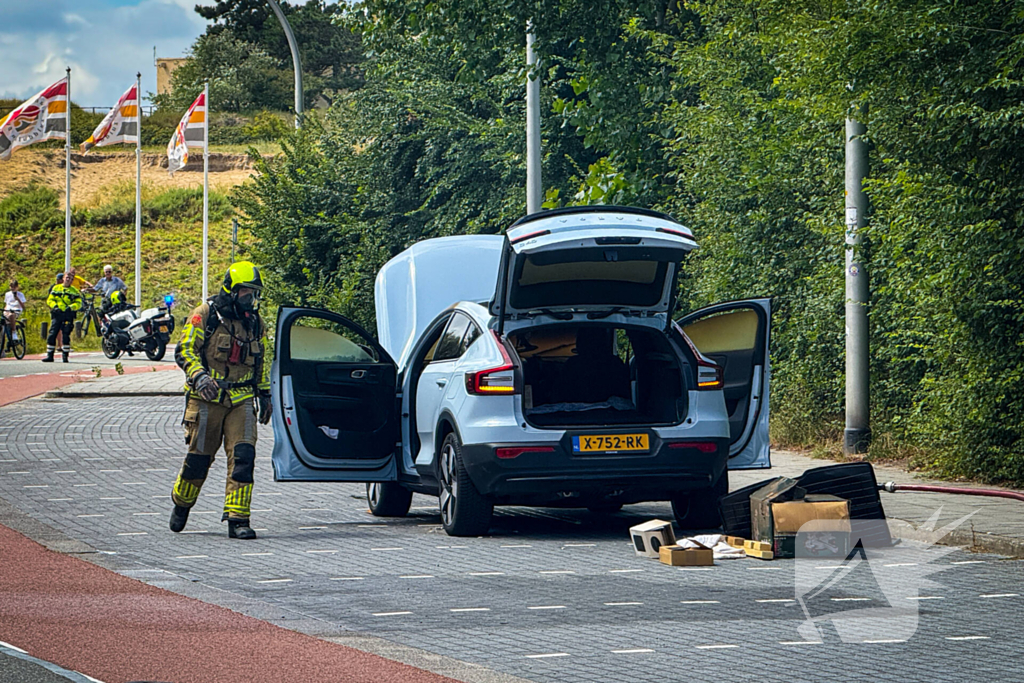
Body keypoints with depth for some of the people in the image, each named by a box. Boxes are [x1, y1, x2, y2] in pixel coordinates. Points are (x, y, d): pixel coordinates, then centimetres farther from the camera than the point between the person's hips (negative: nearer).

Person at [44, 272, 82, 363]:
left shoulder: (74, 291, 11)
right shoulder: (56, 288, 15)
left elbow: (78, 303, 3)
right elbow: (50, 300, 11)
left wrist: (71, 307, -16)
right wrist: (54, 306, -10)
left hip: (68, 315, -1)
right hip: (57, 314, 1)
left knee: (66, 336, -6)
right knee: (52, 334, -5)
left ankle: (65, 355, 3)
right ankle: (49, 355, -2)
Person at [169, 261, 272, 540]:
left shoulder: (256, 323, 13)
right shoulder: (206, 314, -3)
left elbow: (263, 362, 24)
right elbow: (184, 350, -6)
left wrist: (265, 394, 20)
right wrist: (199, 375, -22)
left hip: (241, 399, 3)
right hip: (207, 399, -3)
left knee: (243, 455, -12)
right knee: (199, 457, 4)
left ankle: (237, 519, -11)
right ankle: (181, 503, 31)